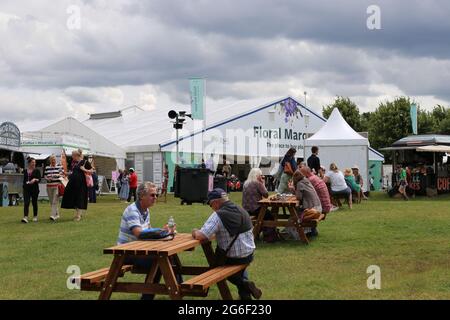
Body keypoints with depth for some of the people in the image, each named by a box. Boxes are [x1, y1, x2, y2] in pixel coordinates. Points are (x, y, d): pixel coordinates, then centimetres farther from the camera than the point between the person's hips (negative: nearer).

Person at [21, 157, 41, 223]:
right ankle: (25, 217, -18)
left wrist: (35, 180, -25)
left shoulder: (36, 171, 0)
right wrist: (24, 186, 15)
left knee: (34, 202, 6)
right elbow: (24, 180, 18)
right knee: (26, 202, -10)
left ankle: (35, 217, 20)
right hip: (26, 189, 2)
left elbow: (39, 179, -6)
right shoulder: (26, 171, 10)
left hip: (34, 188, -2)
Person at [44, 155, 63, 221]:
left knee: (55, 201, -13)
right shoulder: (47, 168, 12)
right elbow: (45, 176, 14)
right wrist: (48, 178, -5)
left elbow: (62, 175, 3)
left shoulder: (59, 167, 2)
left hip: (57, 186, -4)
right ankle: (57, 214, 19)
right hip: (49, 186, 4)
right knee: (51, 201, 7)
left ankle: (53, 215, -20)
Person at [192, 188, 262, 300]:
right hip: (249, 256, 6)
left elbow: (201, 236, -26)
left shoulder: (218, 215, -20)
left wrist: (195, 232, -4)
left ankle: (243, 284, 7)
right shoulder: (242, 211, 2)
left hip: (231, 259, -6)